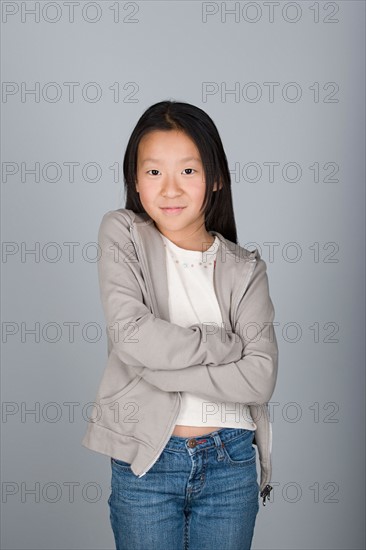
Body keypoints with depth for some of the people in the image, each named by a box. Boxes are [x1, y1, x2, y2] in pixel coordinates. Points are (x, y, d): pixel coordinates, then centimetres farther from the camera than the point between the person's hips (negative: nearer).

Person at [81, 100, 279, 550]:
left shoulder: (244, 268, 1)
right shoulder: (122, 234, -4)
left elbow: (260, 378, -11)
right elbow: (131, 333, -18)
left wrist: (159, 370, -17)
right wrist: (227, 344, -11)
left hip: (231, 463, 2)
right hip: (145, 462, -2)